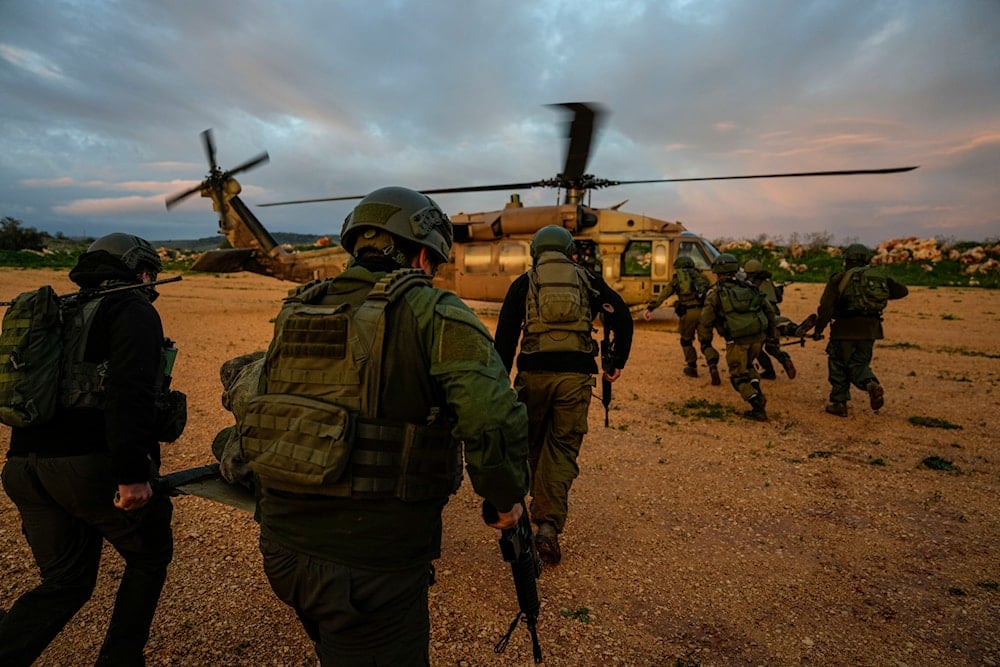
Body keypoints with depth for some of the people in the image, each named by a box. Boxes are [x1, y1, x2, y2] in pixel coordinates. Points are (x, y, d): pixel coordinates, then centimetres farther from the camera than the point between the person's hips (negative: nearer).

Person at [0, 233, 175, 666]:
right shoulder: (134, 310, -4)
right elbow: (130, 392, -20)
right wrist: (132, 474, -23)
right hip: (92, 464, -8)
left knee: (64, 583, 19)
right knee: (150, 557, 16)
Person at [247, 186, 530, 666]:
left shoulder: (297, 311, 8)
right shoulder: (432, 313, -12)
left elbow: (242, 390, 16)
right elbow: (493, 416, -25)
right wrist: (506, 497, -6)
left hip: (282, 547, 7)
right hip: (370, 562, -7)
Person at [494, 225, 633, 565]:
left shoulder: (524, 283, 11)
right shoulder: (588, 281, 14)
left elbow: (505, 334, 4)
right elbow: (622, 317, 7)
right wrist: (617, 363, 14)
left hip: (533, 373, 0)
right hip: (576, 375, 0)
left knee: (528, 443, 19)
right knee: (562, 448, 7)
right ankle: (548, 524, -3)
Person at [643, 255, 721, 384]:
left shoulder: (677, 277, 14)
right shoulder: (701, 276, 22)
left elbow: (663, 294, 3)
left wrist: (650, 308, -2)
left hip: (688, 312, -2)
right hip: (704, 312, 2)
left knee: (686, 341, 21)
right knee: (706, 342, 13)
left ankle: (692, 368, 28)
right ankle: (713, 365, -9)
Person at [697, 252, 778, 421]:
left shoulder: (715, 292, -1)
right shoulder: (749, 287, 13)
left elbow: (706, 320, -4)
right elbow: (769, 310, 16)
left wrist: (705, 341, 10)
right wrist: (771, 332, 26)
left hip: (737, 340, -5)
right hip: (757, 337, 5)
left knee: (738, 375, 9)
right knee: (747, 365, 30)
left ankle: (757, 409, 0)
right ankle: (758, 394, 14)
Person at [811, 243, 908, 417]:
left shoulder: (839, 279, -4)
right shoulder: (880, 277, 11)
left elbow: (825, 307, -10)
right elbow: (902, 290, 23)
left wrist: (818, 329, -3)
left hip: (845, 329, -4)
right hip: (870, 330, 5)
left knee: (838, 365, 9)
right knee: (859, 364, 17)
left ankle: (839, 403, 11)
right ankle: (872, 384, -12)